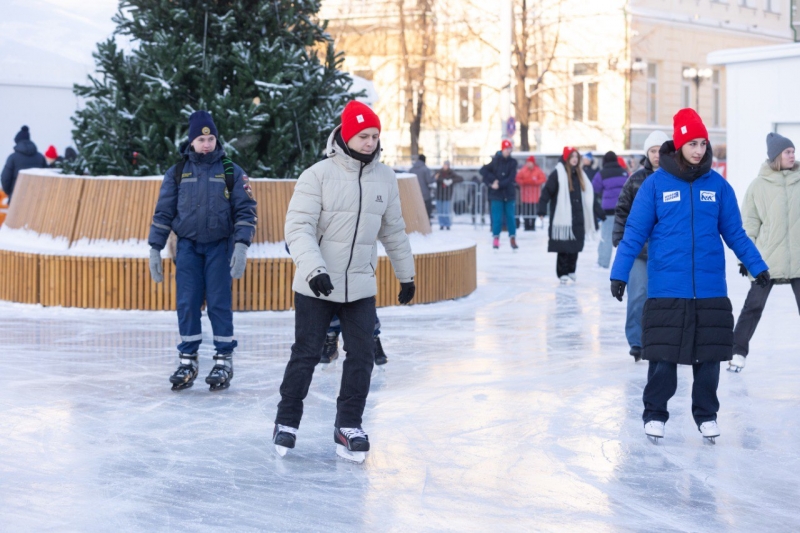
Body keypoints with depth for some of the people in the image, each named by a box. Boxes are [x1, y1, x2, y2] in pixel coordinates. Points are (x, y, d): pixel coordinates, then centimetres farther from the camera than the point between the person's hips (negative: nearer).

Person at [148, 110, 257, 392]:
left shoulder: (231, 172, 1)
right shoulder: (177, 173, 5)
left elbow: (245, 210, -2)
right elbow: (163, 212, 7)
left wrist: (241, 246, -13)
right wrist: (155, 249, 2)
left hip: (220, 247, -1)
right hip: (187, 245, 2)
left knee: (219, 303, -2)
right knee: (187, 304, 1)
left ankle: (224, 360, 7)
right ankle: (187, 360, 9)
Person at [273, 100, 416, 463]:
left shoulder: (385, 178, 4)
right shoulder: (318, 175, -11)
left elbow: (393, 230, 16)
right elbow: (298, 227, -15)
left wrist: (406, 274, 22)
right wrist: (313, 269, -28)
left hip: (361, 287, 4)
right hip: (316, 286, -4)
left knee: (362, 355, 1)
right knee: (306, 354, 3)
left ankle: (348, 426, 14)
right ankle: (287, 422, 18)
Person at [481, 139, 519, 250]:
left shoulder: (513, 162, 1)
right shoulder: (496, 161, -2)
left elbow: (511, 178, -8)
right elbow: (483, 170, -5)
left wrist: (499, 185, -15)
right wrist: (492, 181, -12)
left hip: (509, 194, 1)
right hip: (497, 195, -1)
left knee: (511, 217, 3)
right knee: (497, 217, -2)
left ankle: (513, 239, 9)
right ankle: (495, 239, 7)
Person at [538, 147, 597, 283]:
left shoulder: (579, 174, 14)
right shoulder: (557, 173, -6)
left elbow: (588, 195, 21)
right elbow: (547, 191, -12)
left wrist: (596, 211, 23)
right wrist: (542, 209, -21)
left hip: (577, 217, 6)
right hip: (562, 217, -6)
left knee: (575, 245, 8)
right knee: (563, 246, -3)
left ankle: (571, 270, 21)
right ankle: (562, 273, 4)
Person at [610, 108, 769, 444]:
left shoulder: (717, 186, 3)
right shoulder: (656, 184, -3)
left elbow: (735, 233, 9)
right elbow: (635, 233, -2)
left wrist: (757, 267, 5)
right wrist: (619, 274, -6)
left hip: (711, 290, 2)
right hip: (666, 291, -2)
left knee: (709, 357, 9)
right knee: (663, 357, 2)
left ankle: (706, 414, 25)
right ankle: (654, 413, 19)